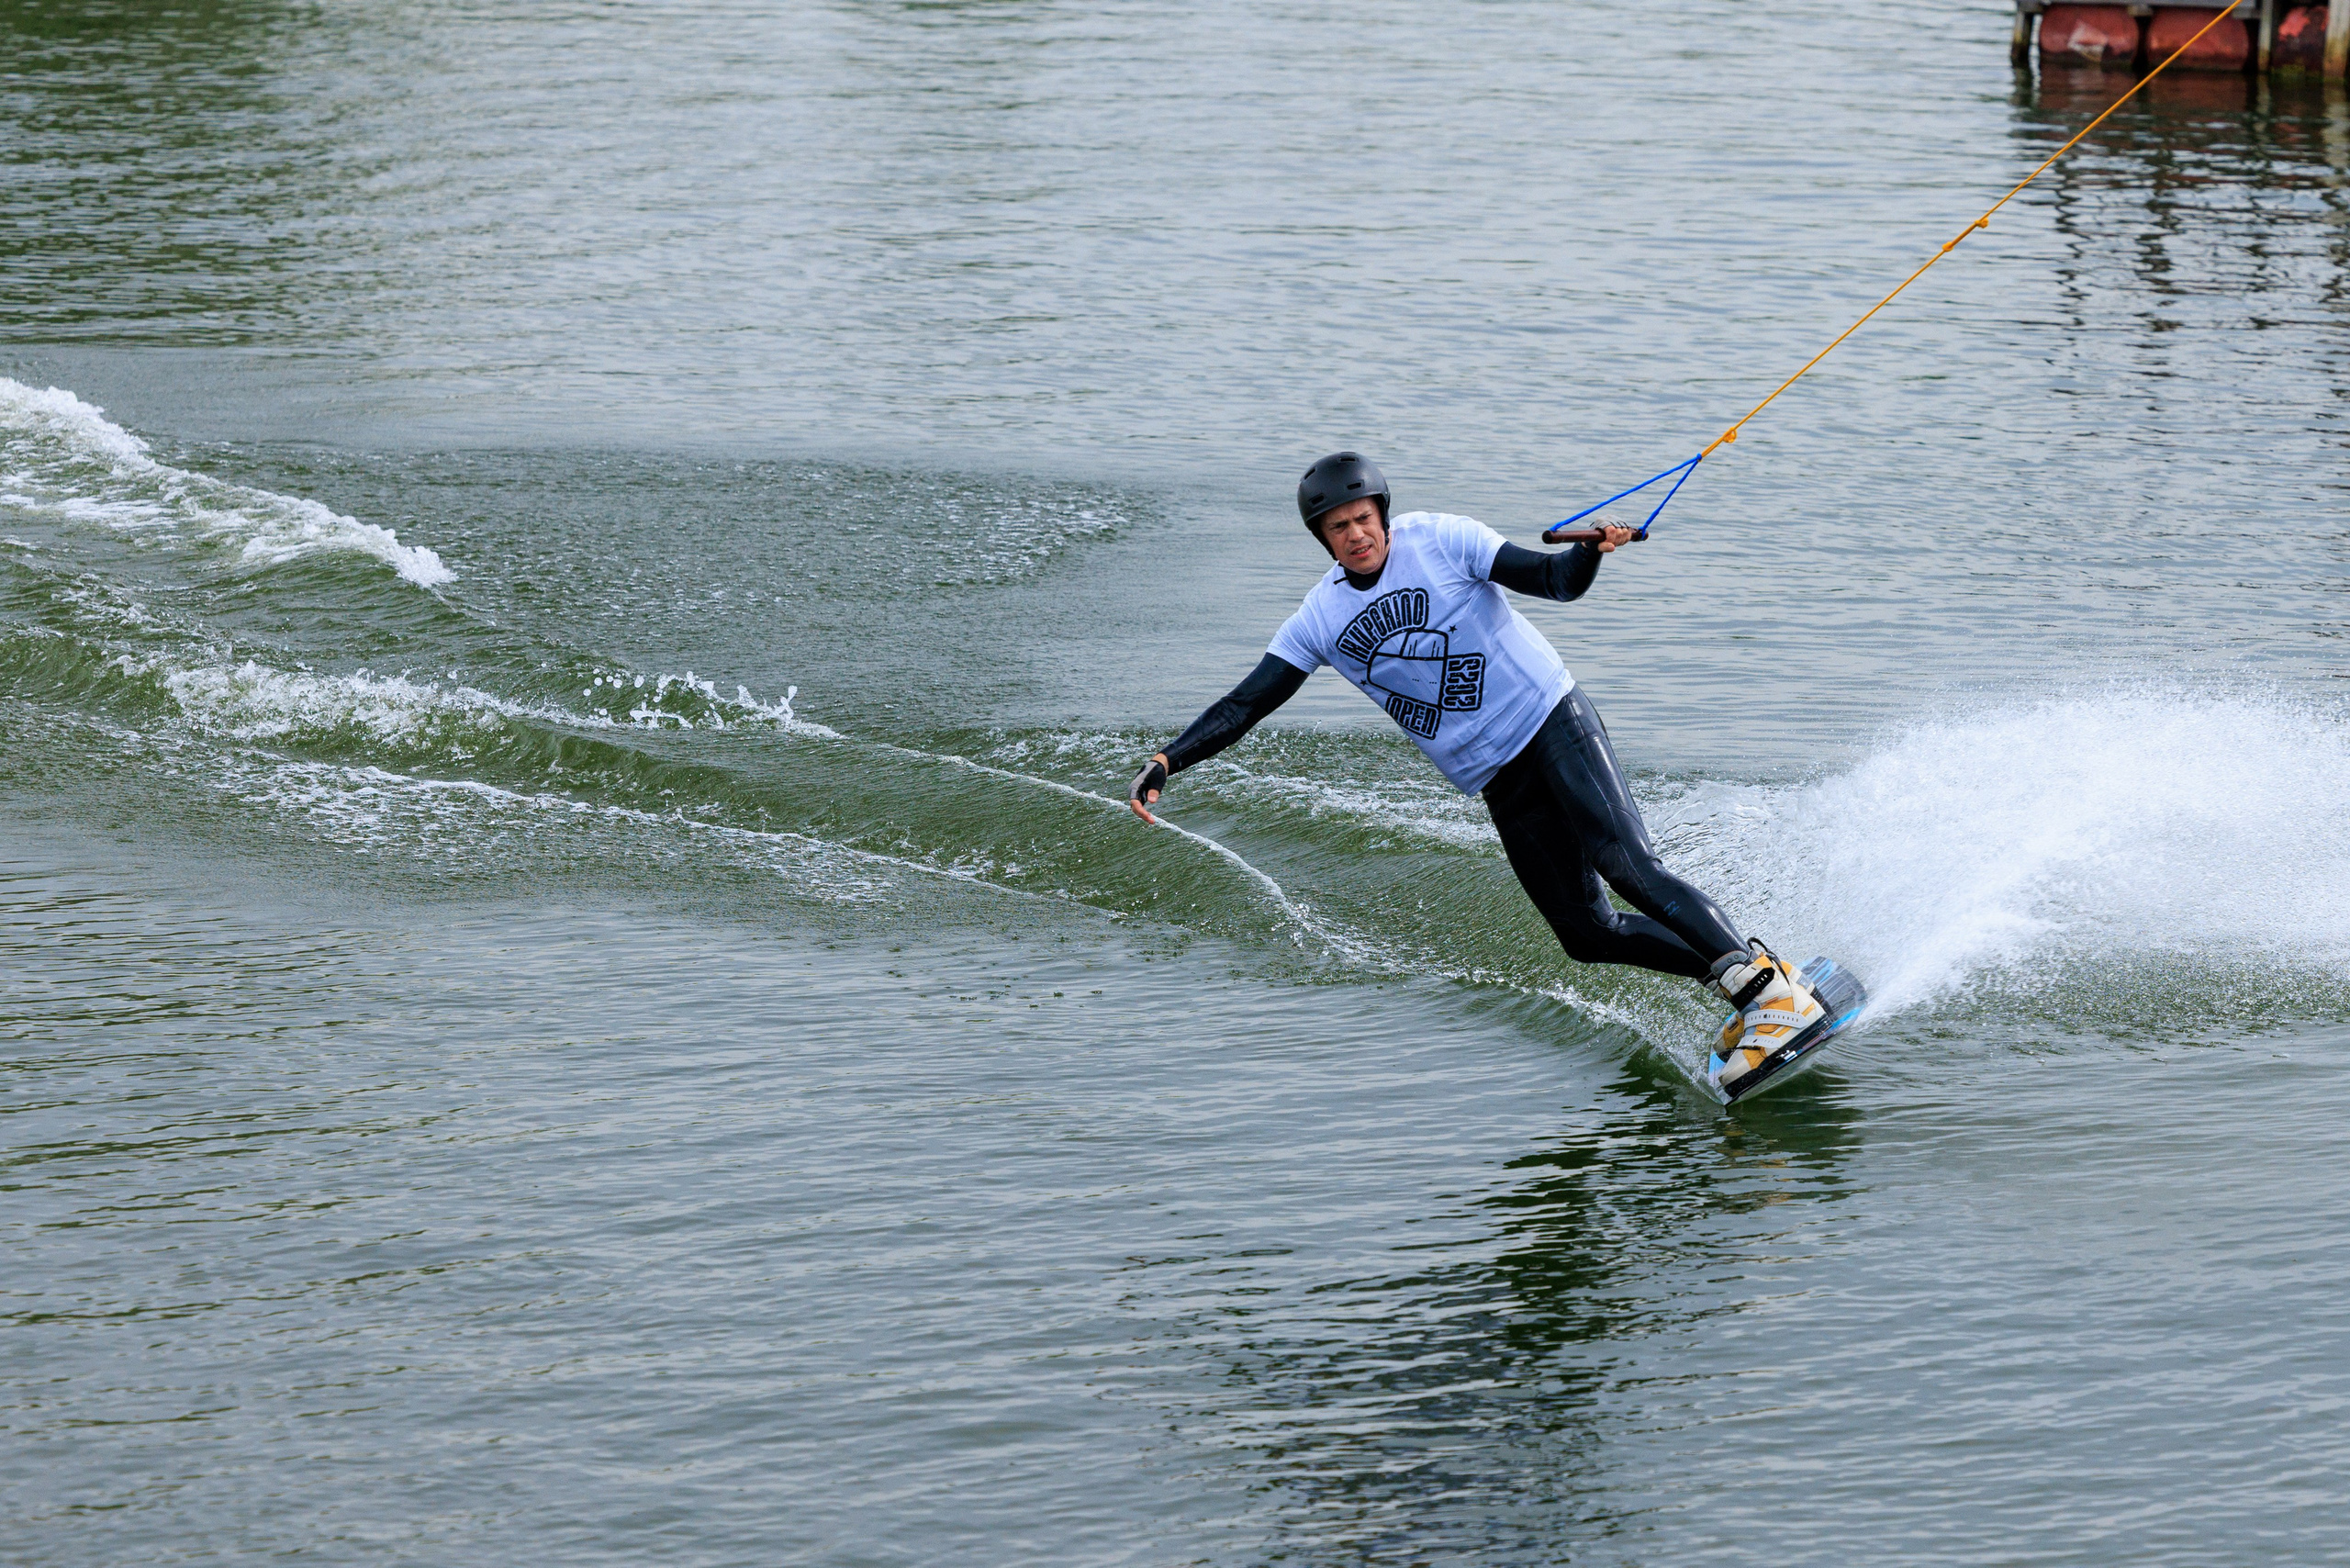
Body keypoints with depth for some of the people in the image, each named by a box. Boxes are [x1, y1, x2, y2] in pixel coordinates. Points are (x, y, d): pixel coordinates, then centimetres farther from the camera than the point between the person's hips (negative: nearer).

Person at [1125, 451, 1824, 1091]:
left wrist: (1590, 552, -35)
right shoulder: (1319, 620, 2)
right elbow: (1245, 705, 0)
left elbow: (1553, 580, -12)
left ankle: (1769, 989, -24)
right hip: (1495, 777, 4)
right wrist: (1166, 760, -13)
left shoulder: (1439, 540, -7)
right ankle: (1736, 976, 10)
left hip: (1551, 718, -4)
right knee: (1587, 932, -2)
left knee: (1625, 864, -23)